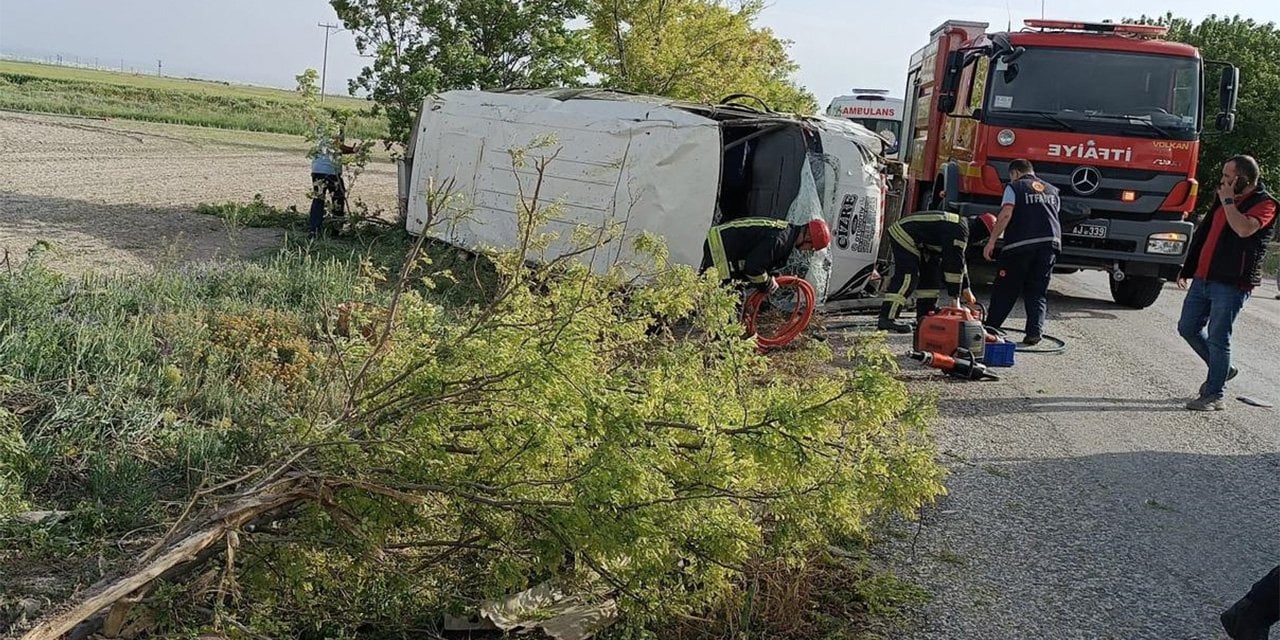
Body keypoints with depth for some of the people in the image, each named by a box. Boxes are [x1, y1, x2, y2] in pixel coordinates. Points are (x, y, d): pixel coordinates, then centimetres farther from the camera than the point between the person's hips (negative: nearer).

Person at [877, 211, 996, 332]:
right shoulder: (960, 231, -20)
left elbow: (959, 260, 23)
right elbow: (954, 264, -20)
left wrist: (966, 289, 23)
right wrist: (955, 296, -15)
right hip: (904, 236, -11)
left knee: (930, 273, 13)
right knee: (908, 277, -19)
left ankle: (925, 315, 16)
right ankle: (887, 318, -25)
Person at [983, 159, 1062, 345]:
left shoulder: (1014, 187, 4)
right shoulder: (1052, 190, 21)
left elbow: (1006, 215, -10)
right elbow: (1053, 215, 19)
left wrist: (991, 241, -10)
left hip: (1021, 244, -4)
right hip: (1050, 242, 4)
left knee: (1005, 290, 6)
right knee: (1037, 291, 9)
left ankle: (990, 328, 11)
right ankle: (1034, 331, -5)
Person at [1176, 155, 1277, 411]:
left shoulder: (1264, 204, -9)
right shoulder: (1224, 198, 15)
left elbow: (1244, 229, -30)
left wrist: (1228, 201, -18)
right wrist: (1187, 268, 22)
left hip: (1231, 284, -8)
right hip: (1203, 279, 8)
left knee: (1218, 339, -4)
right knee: (1188, 327, 14)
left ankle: (1214, 395, 6)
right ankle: (1222, 369, 33)